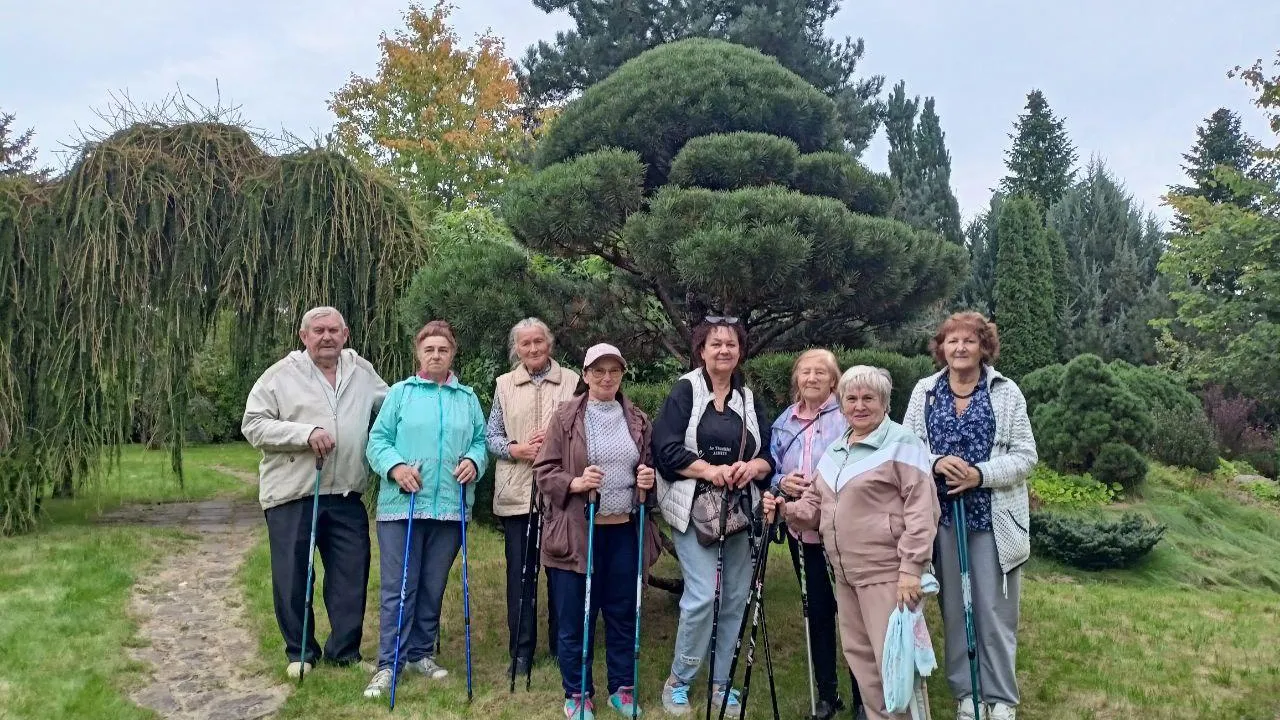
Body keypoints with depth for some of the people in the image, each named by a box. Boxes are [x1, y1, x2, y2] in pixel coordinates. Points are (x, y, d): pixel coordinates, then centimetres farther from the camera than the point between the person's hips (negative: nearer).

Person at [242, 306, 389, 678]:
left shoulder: (362, 371, 10)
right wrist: (305, 433, -18)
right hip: (291, 495, -3)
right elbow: (253, 425, -7)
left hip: (346, 496, 3)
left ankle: (345, 652, 23)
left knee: (351, 575, 7)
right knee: (293, 578, 6)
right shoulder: (280, 375, -2)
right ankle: (300, 652, 25)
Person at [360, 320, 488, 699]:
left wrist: (473, 461, -9)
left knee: (433, 587, 11)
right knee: (398, 587, -2)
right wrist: (395, 467, -16)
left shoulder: (468, 398, 12)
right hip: (401, 505, -2)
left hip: (450, 508, 3)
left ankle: (420, 653, 25)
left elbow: (480, 440, 12)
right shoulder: (400, 393, 5)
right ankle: (389, 663, 6)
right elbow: (378, 441, 1)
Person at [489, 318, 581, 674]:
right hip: (517, 493, 1)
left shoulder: (571, 381, 4)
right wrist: (517, 449, -9)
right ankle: (521, 650, 17)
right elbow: (490, 435, 9)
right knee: (520, 571, 6)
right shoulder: (505, 384, 10)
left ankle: (561, 646, 21)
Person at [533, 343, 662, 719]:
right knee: (574, 617, 4)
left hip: (625, 531, 3)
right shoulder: (565, 417, -2)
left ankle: (622, 687, 28)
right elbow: (543, 471, -3)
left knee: (623, 613, 12)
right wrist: (574, 483, -20)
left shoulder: (638, 420, 9)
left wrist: (649, 481, -3)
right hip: (577, 532, -3)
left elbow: (650, 469, 19)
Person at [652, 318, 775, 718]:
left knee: (736, 598, 8)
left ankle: (721, 683, 25)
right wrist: (709, 469, -21)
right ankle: (678, 681, 9)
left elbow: (769, 457, 10)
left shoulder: (748, 398, 12)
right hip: (694, 509, -5)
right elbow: (665, 449, -12)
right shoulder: (685, 391, -3)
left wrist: (753, 467, -11)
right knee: (703, 596, -12)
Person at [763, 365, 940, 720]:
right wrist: (786, 510, -3)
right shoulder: (834, 451, 15)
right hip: (845, 573, 8)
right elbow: (815, 504, 18)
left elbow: (922, 510, -15)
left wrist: (911, 569, -20)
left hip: (887, 572, -8)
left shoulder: (901, 443, -8)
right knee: (858, 653, 16)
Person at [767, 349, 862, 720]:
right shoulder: (784, 422, 8)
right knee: (816, 609, 15)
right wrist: (782, 483, -8)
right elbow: (771, 471, 13)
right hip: (801, 530, 5)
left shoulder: (848, 417, -9)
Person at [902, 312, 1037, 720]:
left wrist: (981, 474, -18)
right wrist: (936, 463, -17)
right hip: (941, 518, 2)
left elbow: (1025, 457, -4)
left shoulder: (1006, 392, 0)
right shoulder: (924, 391, 6)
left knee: (995, 611, 4)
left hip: (994, 519, -1)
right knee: (953, 608, 9)